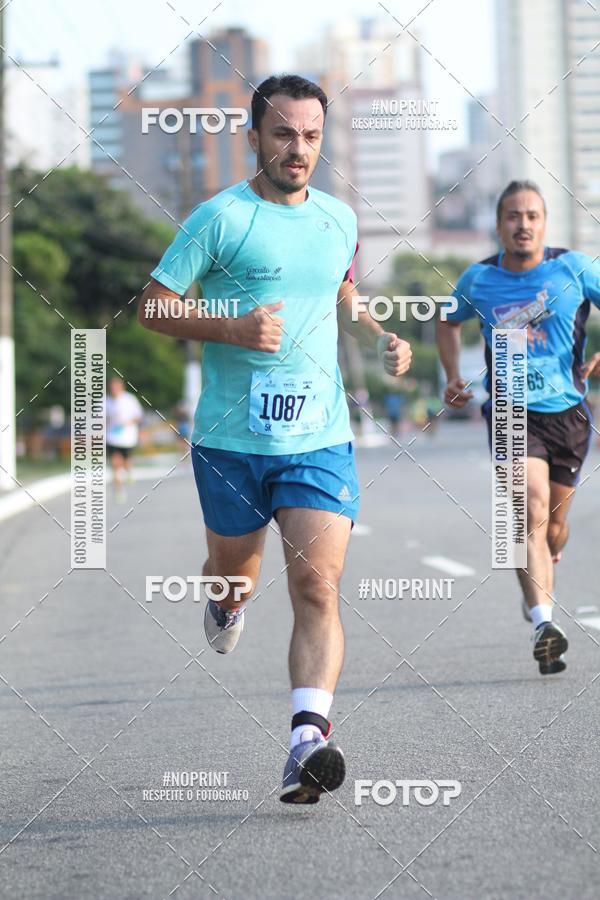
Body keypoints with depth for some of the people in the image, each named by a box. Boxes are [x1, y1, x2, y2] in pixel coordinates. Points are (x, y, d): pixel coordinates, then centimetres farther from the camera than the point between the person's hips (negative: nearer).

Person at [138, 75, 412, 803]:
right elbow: (153, 304, -4)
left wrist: (380, 340, 9)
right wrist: (231, 329, -19)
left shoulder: (339, 219, 9)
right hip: (231, 437, -2)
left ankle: (307, 739, -21)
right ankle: (226, 601, 55)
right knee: (235, 572, 17)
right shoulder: (220, 217, -6)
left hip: (320, 439, 2)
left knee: (318, 587, -14)